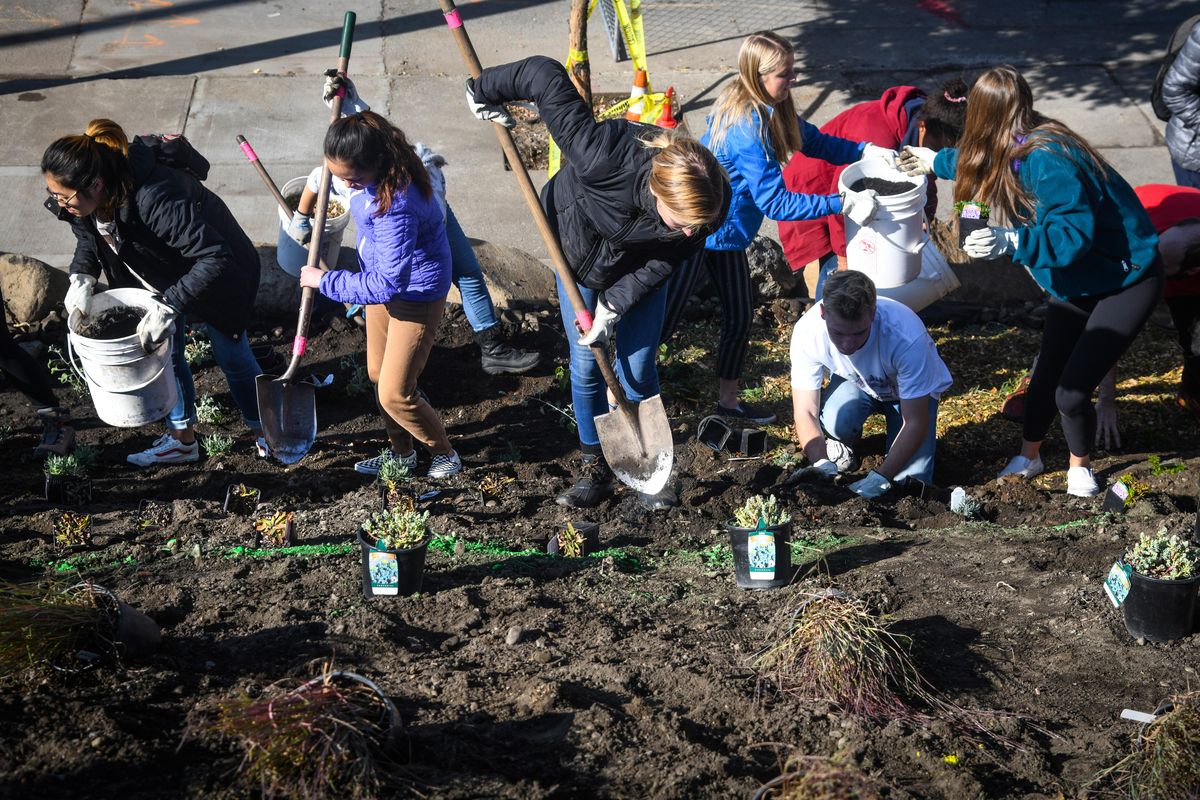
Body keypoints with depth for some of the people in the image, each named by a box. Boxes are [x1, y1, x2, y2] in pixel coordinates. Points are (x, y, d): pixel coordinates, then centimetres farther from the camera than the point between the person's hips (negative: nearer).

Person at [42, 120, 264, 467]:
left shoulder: (156, 198, -46)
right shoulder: (83, 198, -22)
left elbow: (216, 259, -46)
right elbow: (87, 236, 1)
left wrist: (168, 307, -46)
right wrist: (82, 278, -18)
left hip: (219, 274, -7)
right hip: (157, 275, 7)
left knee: (231, 354, 8)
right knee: (163, 351, 15)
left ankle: (261, 430, 33)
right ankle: (182, 438, 34)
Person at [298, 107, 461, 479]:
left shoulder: (396, 205, -40)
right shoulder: (371, 171, -14)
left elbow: (388, 283, -38)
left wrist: (324, 280, -29)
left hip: (416, 293, -9)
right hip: (383, 277, 9)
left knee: (395, 394, -3)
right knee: (378, 374, 20)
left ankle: (445, 454, 23)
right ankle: (401, 452, 41)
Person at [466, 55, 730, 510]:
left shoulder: (703, 204, -35)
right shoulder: (604, 156, -45)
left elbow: (665, 262, -16)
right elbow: (547, 76, -38)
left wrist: (615, 304, -21)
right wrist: (487, 89, -22)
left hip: (638, 271, 1)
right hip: (579, 251, -1)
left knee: (637, 370, 1)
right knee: (586, 366, 5)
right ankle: (594, 468, 22)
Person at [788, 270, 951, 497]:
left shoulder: (906, 336, -41)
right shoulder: (807, 331, -34)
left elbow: (915, 423, -34)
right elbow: (806, 412, -28)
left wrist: (880, 477, -44)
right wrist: (821, 463, -46)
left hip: (913, 390, -1)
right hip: (854, 384, 2)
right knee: (835, 422, -33)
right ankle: (846, 441, 4)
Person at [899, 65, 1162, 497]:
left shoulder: (1047, 160, -31)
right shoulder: (1016, 150, -1)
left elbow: (1074, 234, -36)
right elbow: (980, 159, 24)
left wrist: (1011, 242, -45)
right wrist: (936, 161, 37)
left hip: (1125, 279, -9)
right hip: (1076, 281, 9)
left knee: (1072, 392, -10)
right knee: (1047, 374, 12)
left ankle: (1080, 468, 18)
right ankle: (1028, 457, 33)